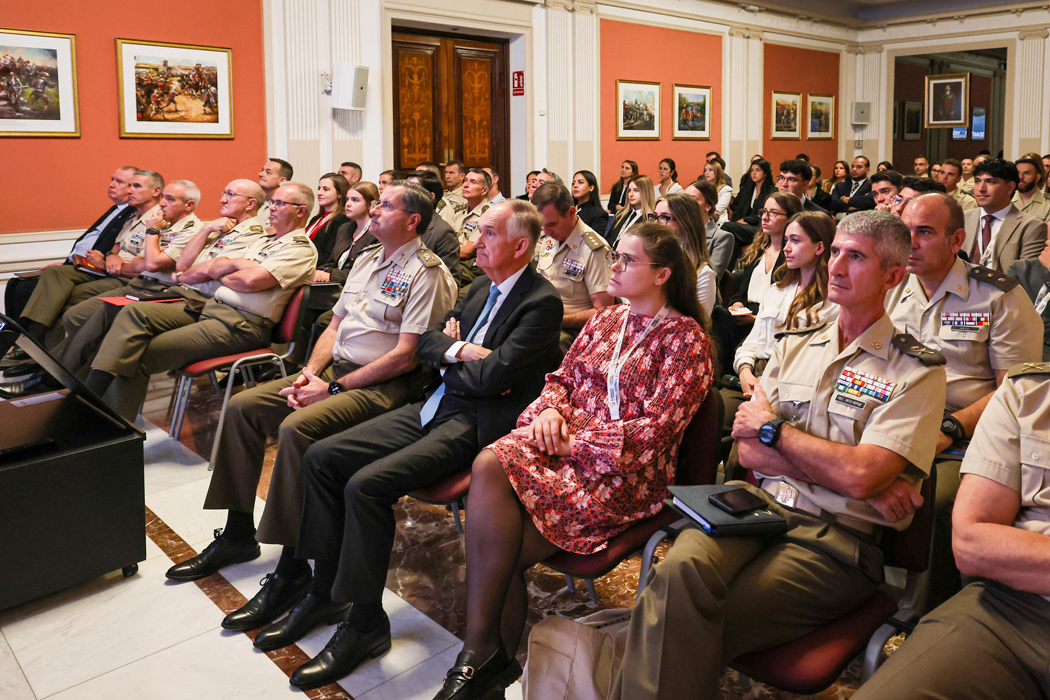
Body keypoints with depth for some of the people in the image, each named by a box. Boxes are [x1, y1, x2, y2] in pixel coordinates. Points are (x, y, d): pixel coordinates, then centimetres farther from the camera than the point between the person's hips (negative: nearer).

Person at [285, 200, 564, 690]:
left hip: (474, 425, -9)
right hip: (434, 407, 9)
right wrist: (459, 350, -6)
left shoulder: (541, 302, -12)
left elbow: (490, 377, -21)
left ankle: (366, 621, -9)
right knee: (320, 458, -1)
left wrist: (449, 357, -2)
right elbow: (426, 341, 16)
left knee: (366, 484, -26)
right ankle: (325, 587, 11)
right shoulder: (481, 287, 16)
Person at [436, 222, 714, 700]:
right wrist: (550, 410, -4)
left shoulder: (686, 338, -4)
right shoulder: (605, 321, 18)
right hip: (565, 444, 6)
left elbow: (655, 427, -13)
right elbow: (562, 378, 20)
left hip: (626, 470, -6)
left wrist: (574, 442, -15)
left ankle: (484, 653, -1)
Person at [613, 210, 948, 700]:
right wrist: (853, 475, -4)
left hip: (834, 536, -4)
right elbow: (749, 451, 7)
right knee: (683, 567, -31)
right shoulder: (794, 346, 17)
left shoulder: (917, 372, 2)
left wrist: (772, 428, 0)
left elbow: (860, 476, -13)